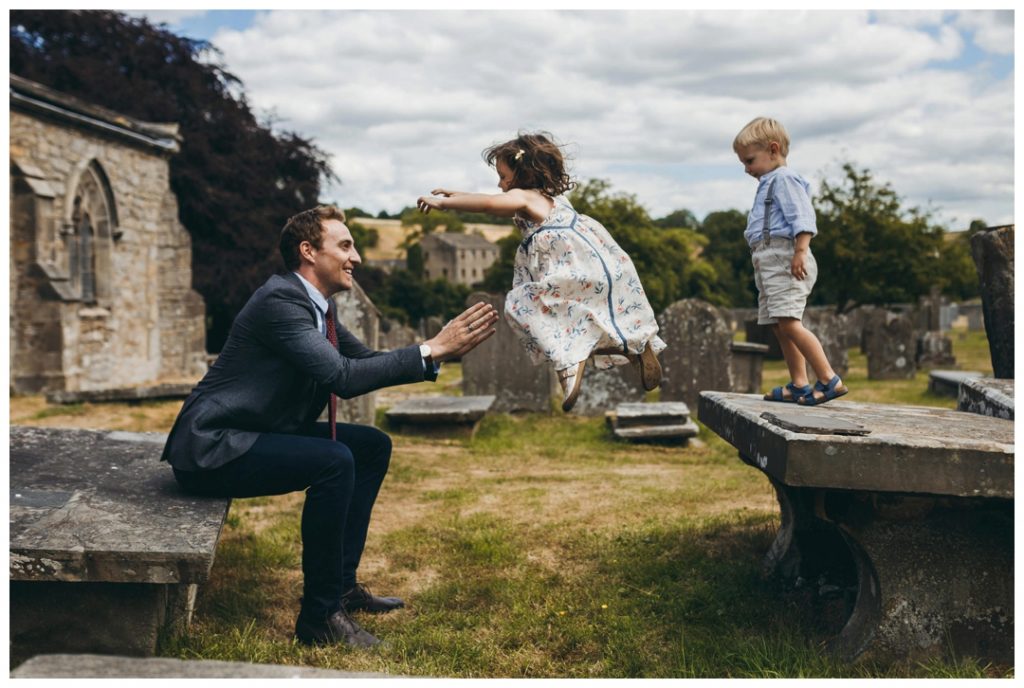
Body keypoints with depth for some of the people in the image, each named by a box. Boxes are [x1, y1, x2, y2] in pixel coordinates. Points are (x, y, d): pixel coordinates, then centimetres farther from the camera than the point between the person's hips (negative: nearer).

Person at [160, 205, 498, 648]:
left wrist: (442, 348, -3)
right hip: (212, 448, -10)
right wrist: (431, 351, -27)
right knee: (334, 461, -29)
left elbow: (368, 362, 11)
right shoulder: (281, 300, -21)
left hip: (254, 437, 10)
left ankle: (342, 583, 14)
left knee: (373, 446, 9)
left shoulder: (318, 306, 9)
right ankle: (320, 615, -14)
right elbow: (342, 376, -31)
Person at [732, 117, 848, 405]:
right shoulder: (768, 184, 25)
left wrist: (801, 251, -27)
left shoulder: (784, 179, -5)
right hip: (768, 261, 10)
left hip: (784, 259, -10)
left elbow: (802, 218, -17)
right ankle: (799, 385, 11)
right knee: (780, 327, 7)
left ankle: (829, 380, -17)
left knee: (788, 322, -18)